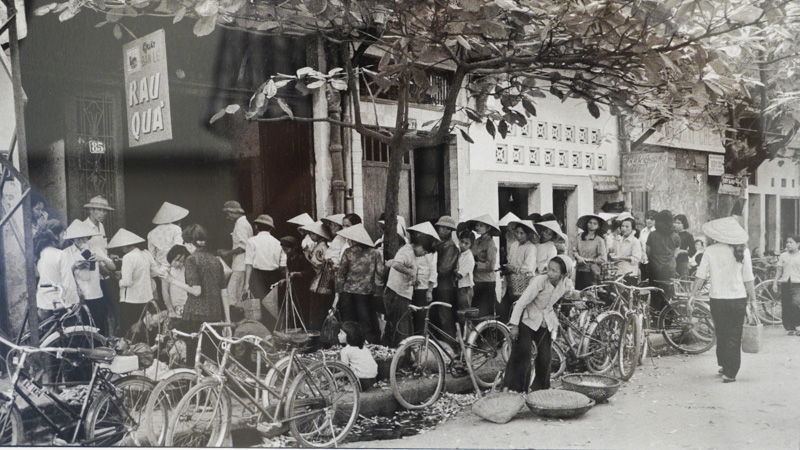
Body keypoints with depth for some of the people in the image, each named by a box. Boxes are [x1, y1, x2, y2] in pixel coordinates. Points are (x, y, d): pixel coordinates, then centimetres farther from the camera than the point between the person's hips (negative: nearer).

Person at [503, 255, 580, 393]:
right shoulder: (540, 281, -26)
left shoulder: (566, 284, -10)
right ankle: (513, 388, -2)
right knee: (522, 354, -12)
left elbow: (570, 293, 20)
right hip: (528, 320, -4)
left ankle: (540, 388, 20)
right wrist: (514, 325, -21)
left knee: (545, 358, 2)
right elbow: (521, 303, -22)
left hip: (546, 323, 5)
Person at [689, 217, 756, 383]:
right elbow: (748, 280, -4)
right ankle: (730, 373, 5)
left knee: (721, 334, 19)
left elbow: (701, 276, -4)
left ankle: (723, 365, 28)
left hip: (717, 299, 1)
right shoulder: (743, 251, -5)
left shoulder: (710, 251, -5)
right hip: (738, 299, -1)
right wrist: (753, 300, 5)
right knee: (734, 337, 6)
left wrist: (693, 295, 6)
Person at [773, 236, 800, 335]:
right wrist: (775, 283, 5)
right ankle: (790, 328, 12)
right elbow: (779, 271, 12)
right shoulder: (783, 256, 9)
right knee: (785, 307, 1)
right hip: (785, 284, 3)